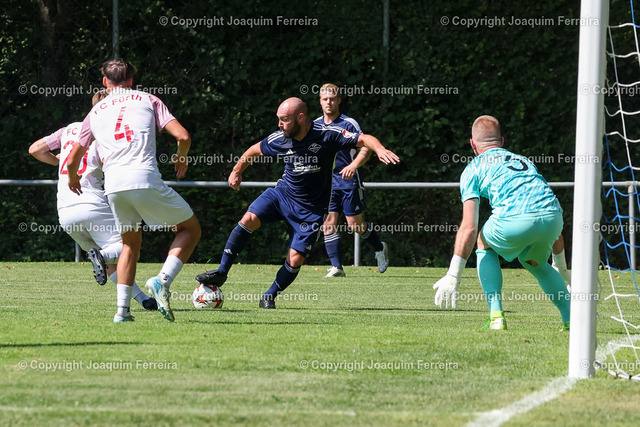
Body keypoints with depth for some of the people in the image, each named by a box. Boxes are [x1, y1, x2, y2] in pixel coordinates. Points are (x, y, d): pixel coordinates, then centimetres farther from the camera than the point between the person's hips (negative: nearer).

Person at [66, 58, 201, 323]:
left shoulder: (95, 112, 22)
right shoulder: (147, 100, 15)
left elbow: (72, 160, 29)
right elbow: (183, 137, 5)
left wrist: (73, 179, 51)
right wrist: (181, 159, 26)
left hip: (113, 186, 3)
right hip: (145, 179, -3)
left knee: (131, 244, 24)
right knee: (190, 229, 13)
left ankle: (122, 309, 13)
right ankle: (163, 281, -10)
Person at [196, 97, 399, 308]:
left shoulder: (327, 135, -20)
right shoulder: (278, 140, -10)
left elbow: (364, 139, -22)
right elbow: (254, 150, 11)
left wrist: (379, 148, -42)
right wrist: (237, 171, 21)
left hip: (310, 209, -2)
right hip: (282, 193, 2)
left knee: (295, 260, -7)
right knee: (248, 219, -21)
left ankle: (270, 296, 17)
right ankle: (221, 273, -11)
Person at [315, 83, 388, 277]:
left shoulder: (349, 124, -9)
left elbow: (366, 149, -14)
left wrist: (354, 165, -30)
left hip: (349, 180, -5)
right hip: (327, 180, 5)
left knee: (355, 224, -1)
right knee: (329, 222, -7)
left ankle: (380, 248, 26)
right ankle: (336, 267, -6)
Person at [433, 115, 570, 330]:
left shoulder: (473, 169, 21)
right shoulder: (523, 160, 36)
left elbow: (469, 227, 8)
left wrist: (452, 277, 7)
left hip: (515, 220, -5)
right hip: (553, 217, 5)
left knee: (485, 245, 28)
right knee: (534, 262, 34)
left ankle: (496, 315, 14)